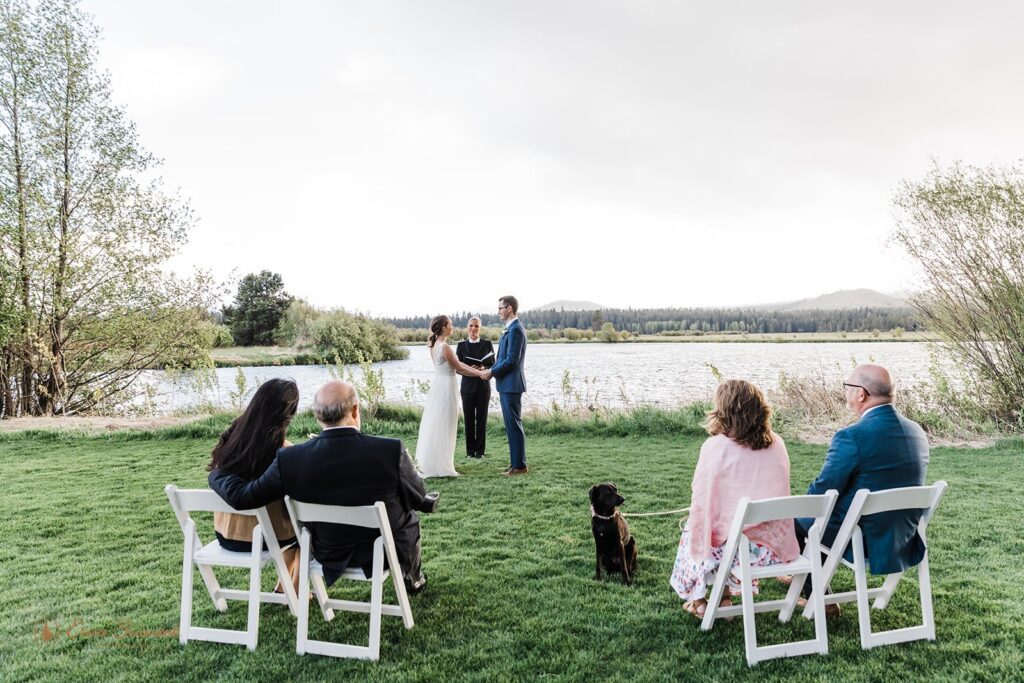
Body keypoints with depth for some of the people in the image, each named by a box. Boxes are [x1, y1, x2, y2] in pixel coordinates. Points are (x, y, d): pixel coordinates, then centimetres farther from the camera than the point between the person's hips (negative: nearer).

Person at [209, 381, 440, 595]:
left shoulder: (290, 459, -22)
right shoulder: (392, 451, -28)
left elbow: (241, 496, -10)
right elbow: (418, 499, -11)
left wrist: (216, 474, 11)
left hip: (331, 557, 3)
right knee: (410, 515, 33)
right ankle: (412, 579, 51)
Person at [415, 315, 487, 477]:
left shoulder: (435, 345, 10)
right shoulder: (445, 347, -19)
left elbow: (455, 365, 12)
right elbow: (459, 368, -13)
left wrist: (477, 370, 11)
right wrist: (481, 374, -4)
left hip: (437, 385, 9)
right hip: (446, 386, -9)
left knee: (435, 425, 15)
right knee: (443, 427, -1)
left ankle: (429, 464, 24)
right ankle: (440, 468, 6)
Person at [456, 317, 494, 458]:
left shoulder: (487, 344, 4)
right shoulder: (461, 345, 4)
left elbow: (492, 365, 2)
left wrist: (483, 368, -20)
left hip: (483, 386, 0)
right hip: (468, 387, 0)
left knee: (482, 419, 4)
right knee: (469, 419, 3)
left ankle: (480, 450, 12)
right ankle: (470, 450, 13)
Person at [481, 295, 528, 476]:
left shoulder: (515, 329, -16)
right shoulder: (510, 329, 15)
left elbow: (511, 360, -21)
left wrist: (492, 372, -11)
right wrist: (491, 368, 6)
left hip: (511, 384, -10)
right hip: (506, 384, 10)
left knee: (514, 425, -5)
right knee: (511, 425, 14)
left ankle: (519, 465, 2)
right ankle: (515, 462, 22)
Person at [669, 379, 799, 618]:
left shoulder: (715, 447, -16)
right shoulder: (776, 443, -1)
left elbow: (701, 505, -11)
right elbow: (779, 495, 11)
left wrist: (698, 551, 4)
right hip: (775, 546, 5)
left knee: (691, 530, 26)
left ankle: (698, 601, 34)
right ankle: (726, 596, 34)